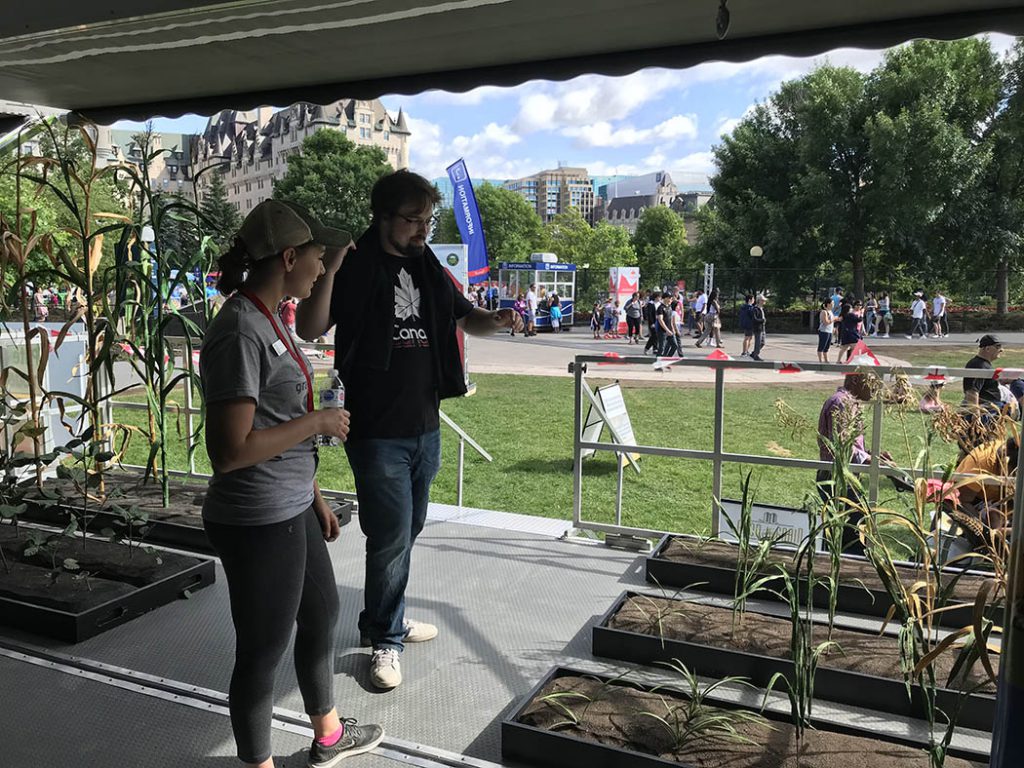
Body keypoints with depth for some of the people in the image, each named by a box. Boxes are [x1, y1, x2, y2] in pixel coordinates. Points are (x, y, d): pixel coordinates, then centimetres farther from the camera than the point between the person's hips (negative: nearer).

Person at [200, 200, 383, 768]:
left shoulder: (268, 321, 7)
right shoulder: (239, 332, -22)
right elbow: (230, 450, -27)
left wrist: (314, 495, 19)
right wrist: (320, 421, -18)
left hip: (291, 509, 10)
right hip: (258, 523, -10)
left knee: (322, 615, 25)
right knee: (263, 652, 9)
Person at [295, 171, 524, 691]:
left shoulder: (428, 269, 10)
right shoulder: (357, 268, -10)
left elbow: (466, 318, 18)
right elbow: (309, 329, -16)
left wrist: (497, 320, -5)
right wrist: (330, 270, -31)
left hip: (425, 427, 7)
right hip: (378, 433, -7)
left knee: (407, 531, 18)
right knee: (391, 536, -3)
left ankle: (384, 620, 36)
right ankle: (386, 640, 17)